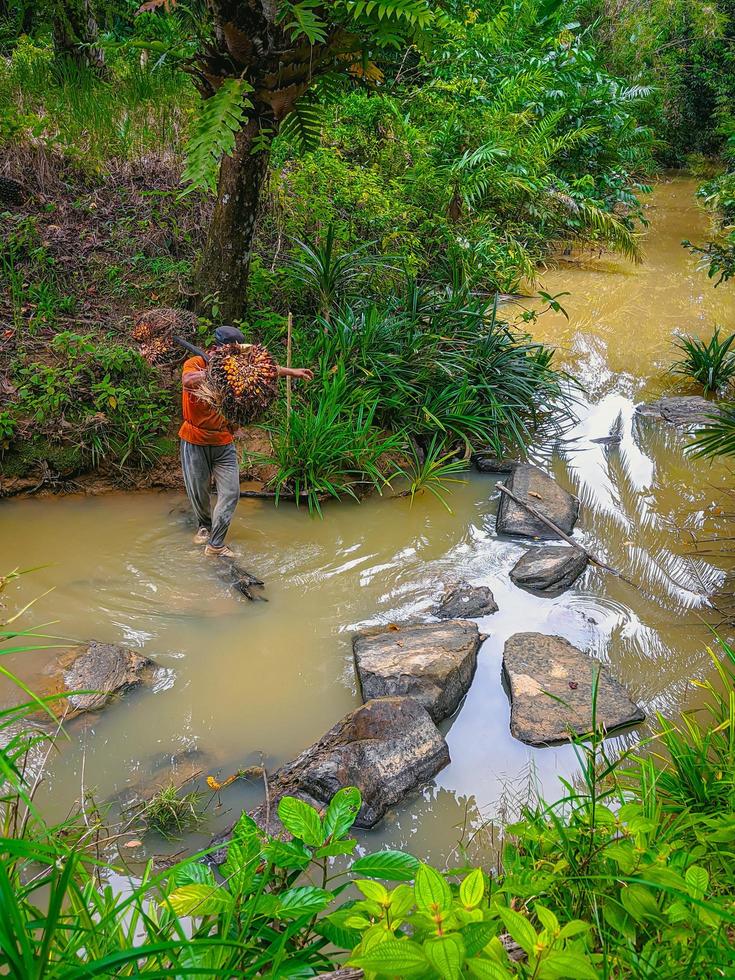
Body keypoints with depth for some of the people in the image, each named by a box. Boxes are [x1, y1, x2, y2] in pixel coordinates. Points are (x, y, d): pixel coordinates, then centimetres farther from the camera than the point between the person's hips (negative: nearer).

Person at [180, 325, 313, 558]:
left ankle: (215, 545, 5)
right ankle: (204, 526, 41)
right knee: (198, 492, 11)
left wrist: (290, 371, 22)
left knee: (230, 493, -4)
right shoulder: (195, 363, -15)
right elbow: (188, 381, -39)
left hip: (224, 442, 4)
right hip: (195, 442, -4)